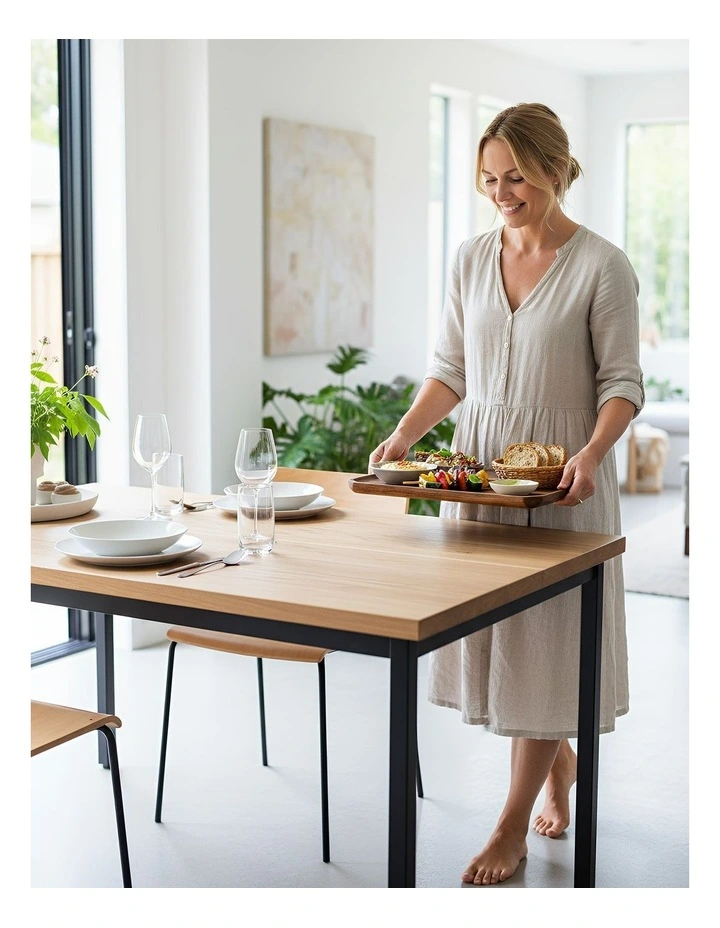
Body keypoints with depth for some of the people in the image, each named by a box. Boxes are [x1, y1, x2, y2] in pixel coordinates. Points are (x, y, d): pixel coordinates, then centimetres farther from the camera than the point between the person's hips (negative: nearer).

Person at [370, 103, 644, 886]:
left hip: (561, 476, -5)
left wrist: (591, 453, -24)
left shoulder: (601, 266, -8)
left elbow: (622, 381, -7)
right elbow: (451, 370, 9)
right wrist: (404, 433, -5)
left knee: (546, 635, 0)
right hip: (476, 467, 5)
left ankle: (513, 825, 11)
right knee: (488, 625, 11)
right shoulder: (471, 260, 6)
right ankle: (559, 760, 37)